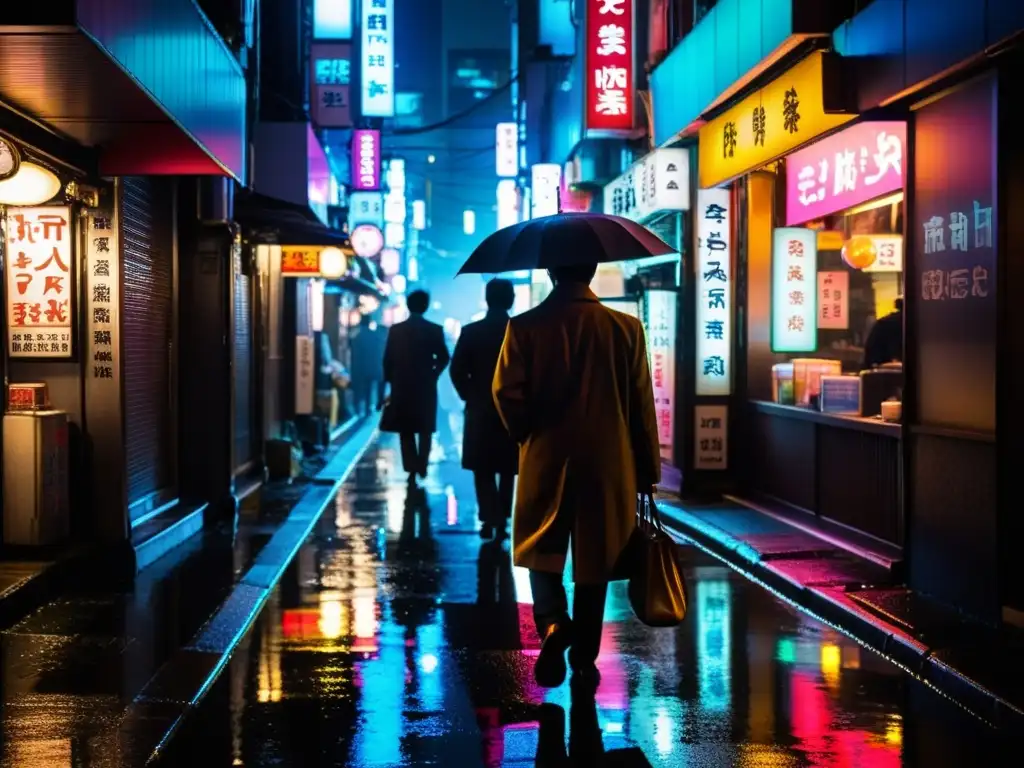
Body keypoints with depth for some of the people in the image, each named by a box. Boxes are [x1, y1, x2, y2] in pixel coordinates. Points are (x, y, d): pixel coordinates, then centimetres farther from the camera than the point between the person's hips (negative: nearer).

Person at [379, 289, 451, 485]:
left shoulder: (395, 329, -4)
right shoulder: (435, 330, -6)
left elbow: (387, 360, -3)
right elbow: (443, 358, -5)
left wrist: (391, 380, 11)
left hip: (401, 386, 0)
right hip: (426, 386, 0)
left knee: (406, 430, 8)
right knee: (425, 429, 14)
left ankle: (411, 469, 0)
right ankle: (422, 466, 7)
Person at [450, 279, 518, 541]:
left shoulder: (471, 332, -6)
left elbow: (457, 371, -7)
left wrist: (470, 396, 8)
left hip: (481, 410, -1)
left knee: (484, 470, 7)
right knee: (506, 469, 13)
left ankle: (491, 519, -6)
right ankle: (501, 520, 12)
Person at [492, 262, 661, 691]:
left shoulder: (525, 327, -6)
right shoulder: (626, 328, -4)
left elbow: (505, 390, -11)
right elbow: (642, 404, -2)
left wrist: (527, 435, 8)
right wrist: (647, 470, 6)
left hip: (545, 460, 0)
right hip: (608, 462, 1)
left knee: (541, 551, 16)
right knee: (594, 559, 11)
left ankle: (552, 622, -11)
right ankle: (584, 662, 16)